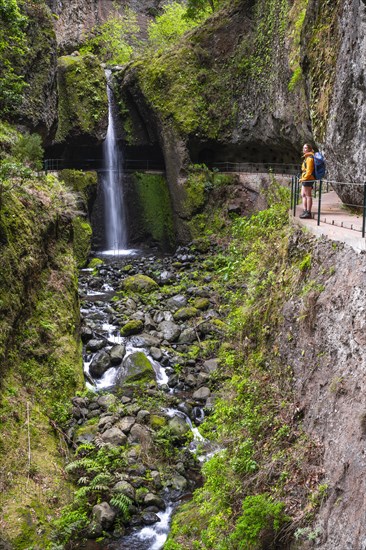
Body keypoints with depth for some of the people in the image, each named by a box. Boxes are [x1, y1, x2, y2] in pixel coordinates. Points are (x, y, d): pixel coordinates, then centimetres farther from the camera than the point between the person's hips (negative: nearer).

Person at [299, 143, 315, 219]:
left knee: (308, 195, -8)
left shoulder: (309, 158, -13)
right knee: (303, 195, 13)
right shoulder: (307, 157, 19)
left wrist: (304, 178, -18)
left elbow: (309, 170, -20)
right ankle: (305, 211, 18)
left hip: (308, 179, -11)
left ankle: (308, 212, -6)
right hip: (305, 179, 11)